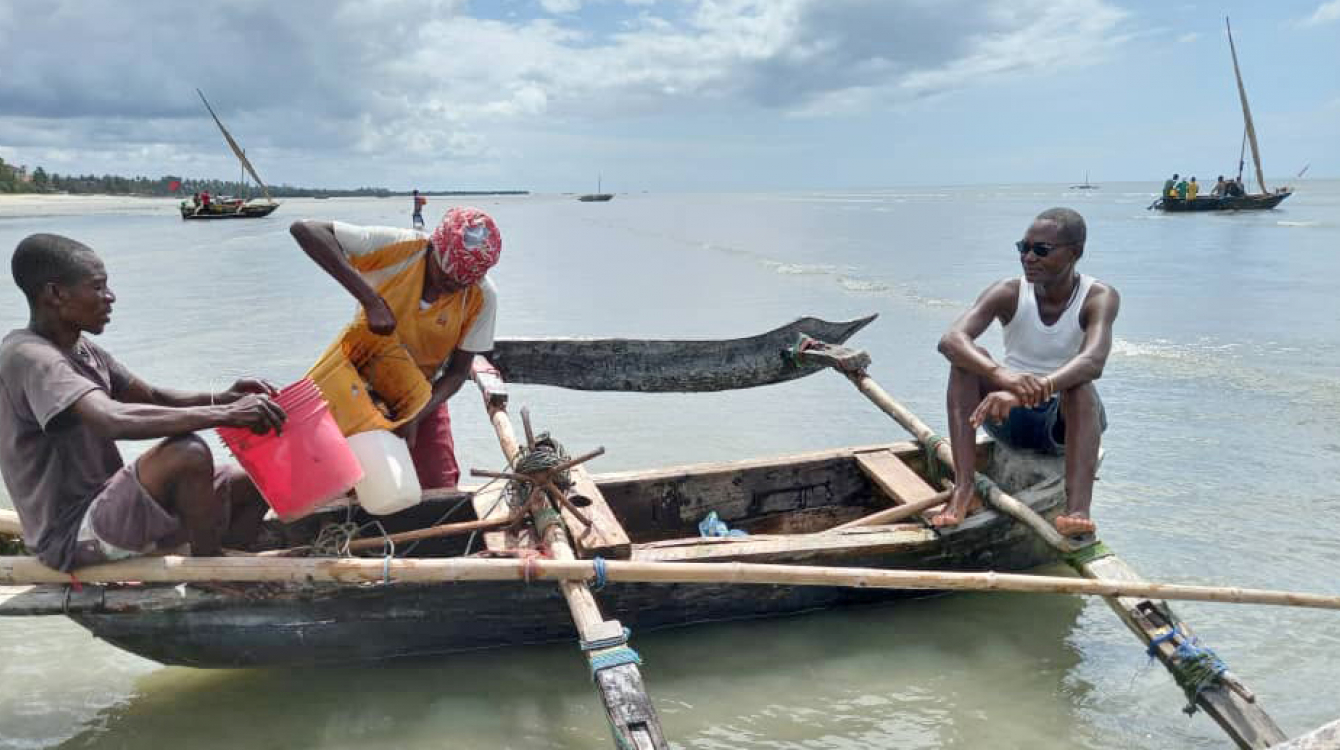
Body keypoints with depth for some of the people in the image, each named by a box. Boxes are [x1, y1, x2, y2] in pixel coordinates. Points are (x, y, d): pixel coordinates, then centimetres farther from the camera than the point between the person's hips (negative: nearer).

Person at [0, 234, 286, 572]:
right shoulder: (27, 357, -22)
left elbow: (153, 397, 11)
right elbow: (114, 421, -38)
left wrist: (222, 399, -9)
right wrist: (223, 414, -38)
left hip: (106, 505, 9)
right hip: (73, 535, -9)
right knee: (188, 454, -33)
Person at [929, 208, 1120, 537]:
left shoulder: (1099, 298, -15)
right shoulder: (1008, 293, -11)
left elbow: (1093, 361, -36)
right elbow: (950, 339, -30)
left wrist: (1029, 391, -53)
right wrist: (1000, 375, -51)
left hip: (1068, 421, -1)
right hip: (1010, 418, 2)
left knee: (1080, 385, -35)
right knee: (968, 357, -25)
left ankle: (1078, 508, -51)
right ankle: (963, 488, -35)